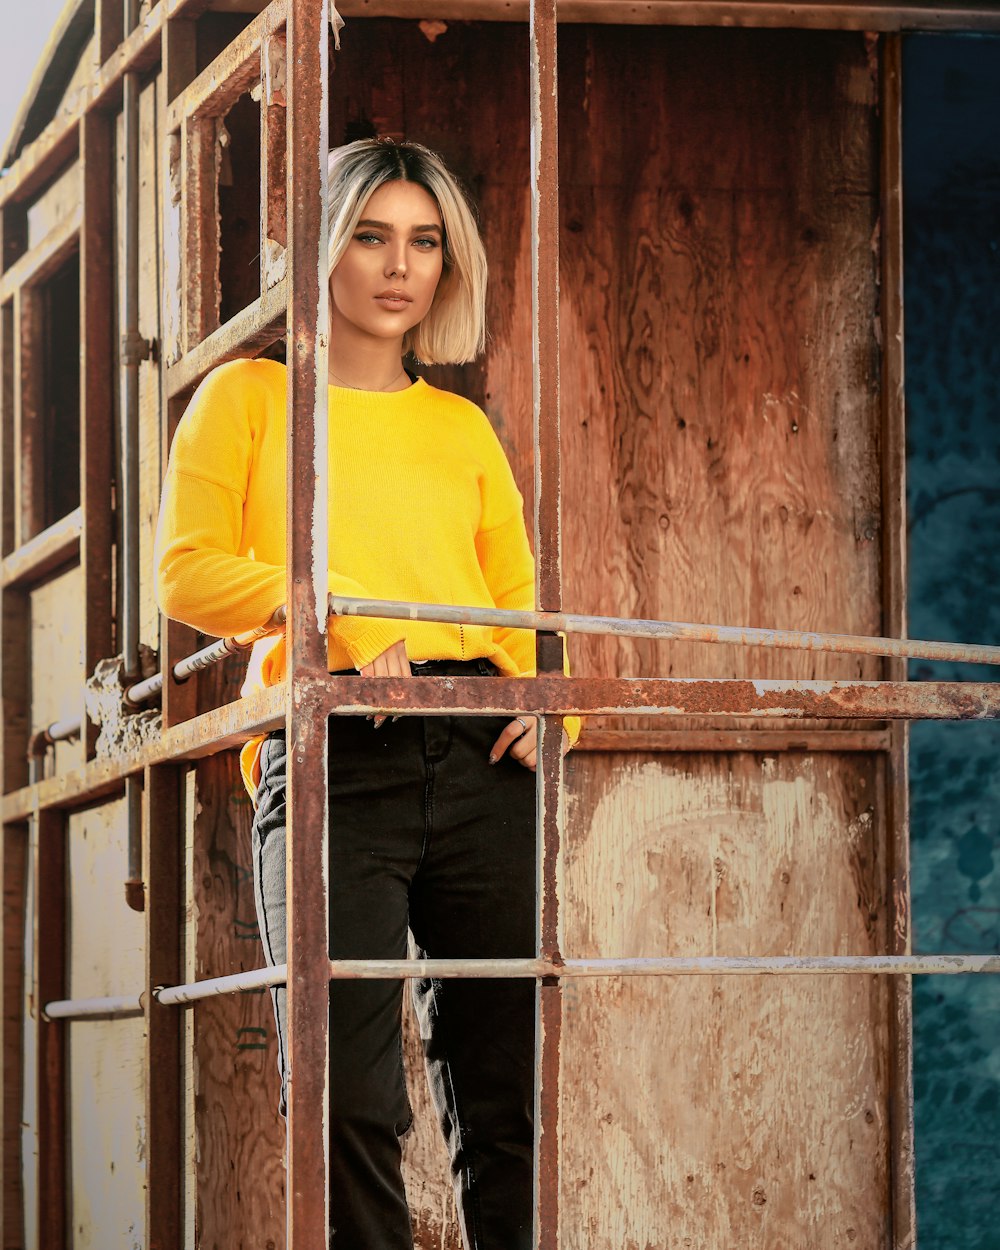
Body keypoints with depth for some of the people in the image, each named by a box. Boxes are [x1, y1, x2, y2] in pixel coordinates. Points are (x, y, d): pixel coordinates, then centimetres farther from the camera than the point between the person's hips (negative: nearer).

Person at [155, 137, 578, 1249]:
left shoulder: (461, 428, 23)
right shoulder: (250, 396, 13)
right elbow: (188, 572, 1)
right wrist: (334, 609, -14)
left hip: (481, 755, 3)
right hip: (331, 760, -3)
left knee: (508, 1095, -1)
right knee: (349, 1102, -10)